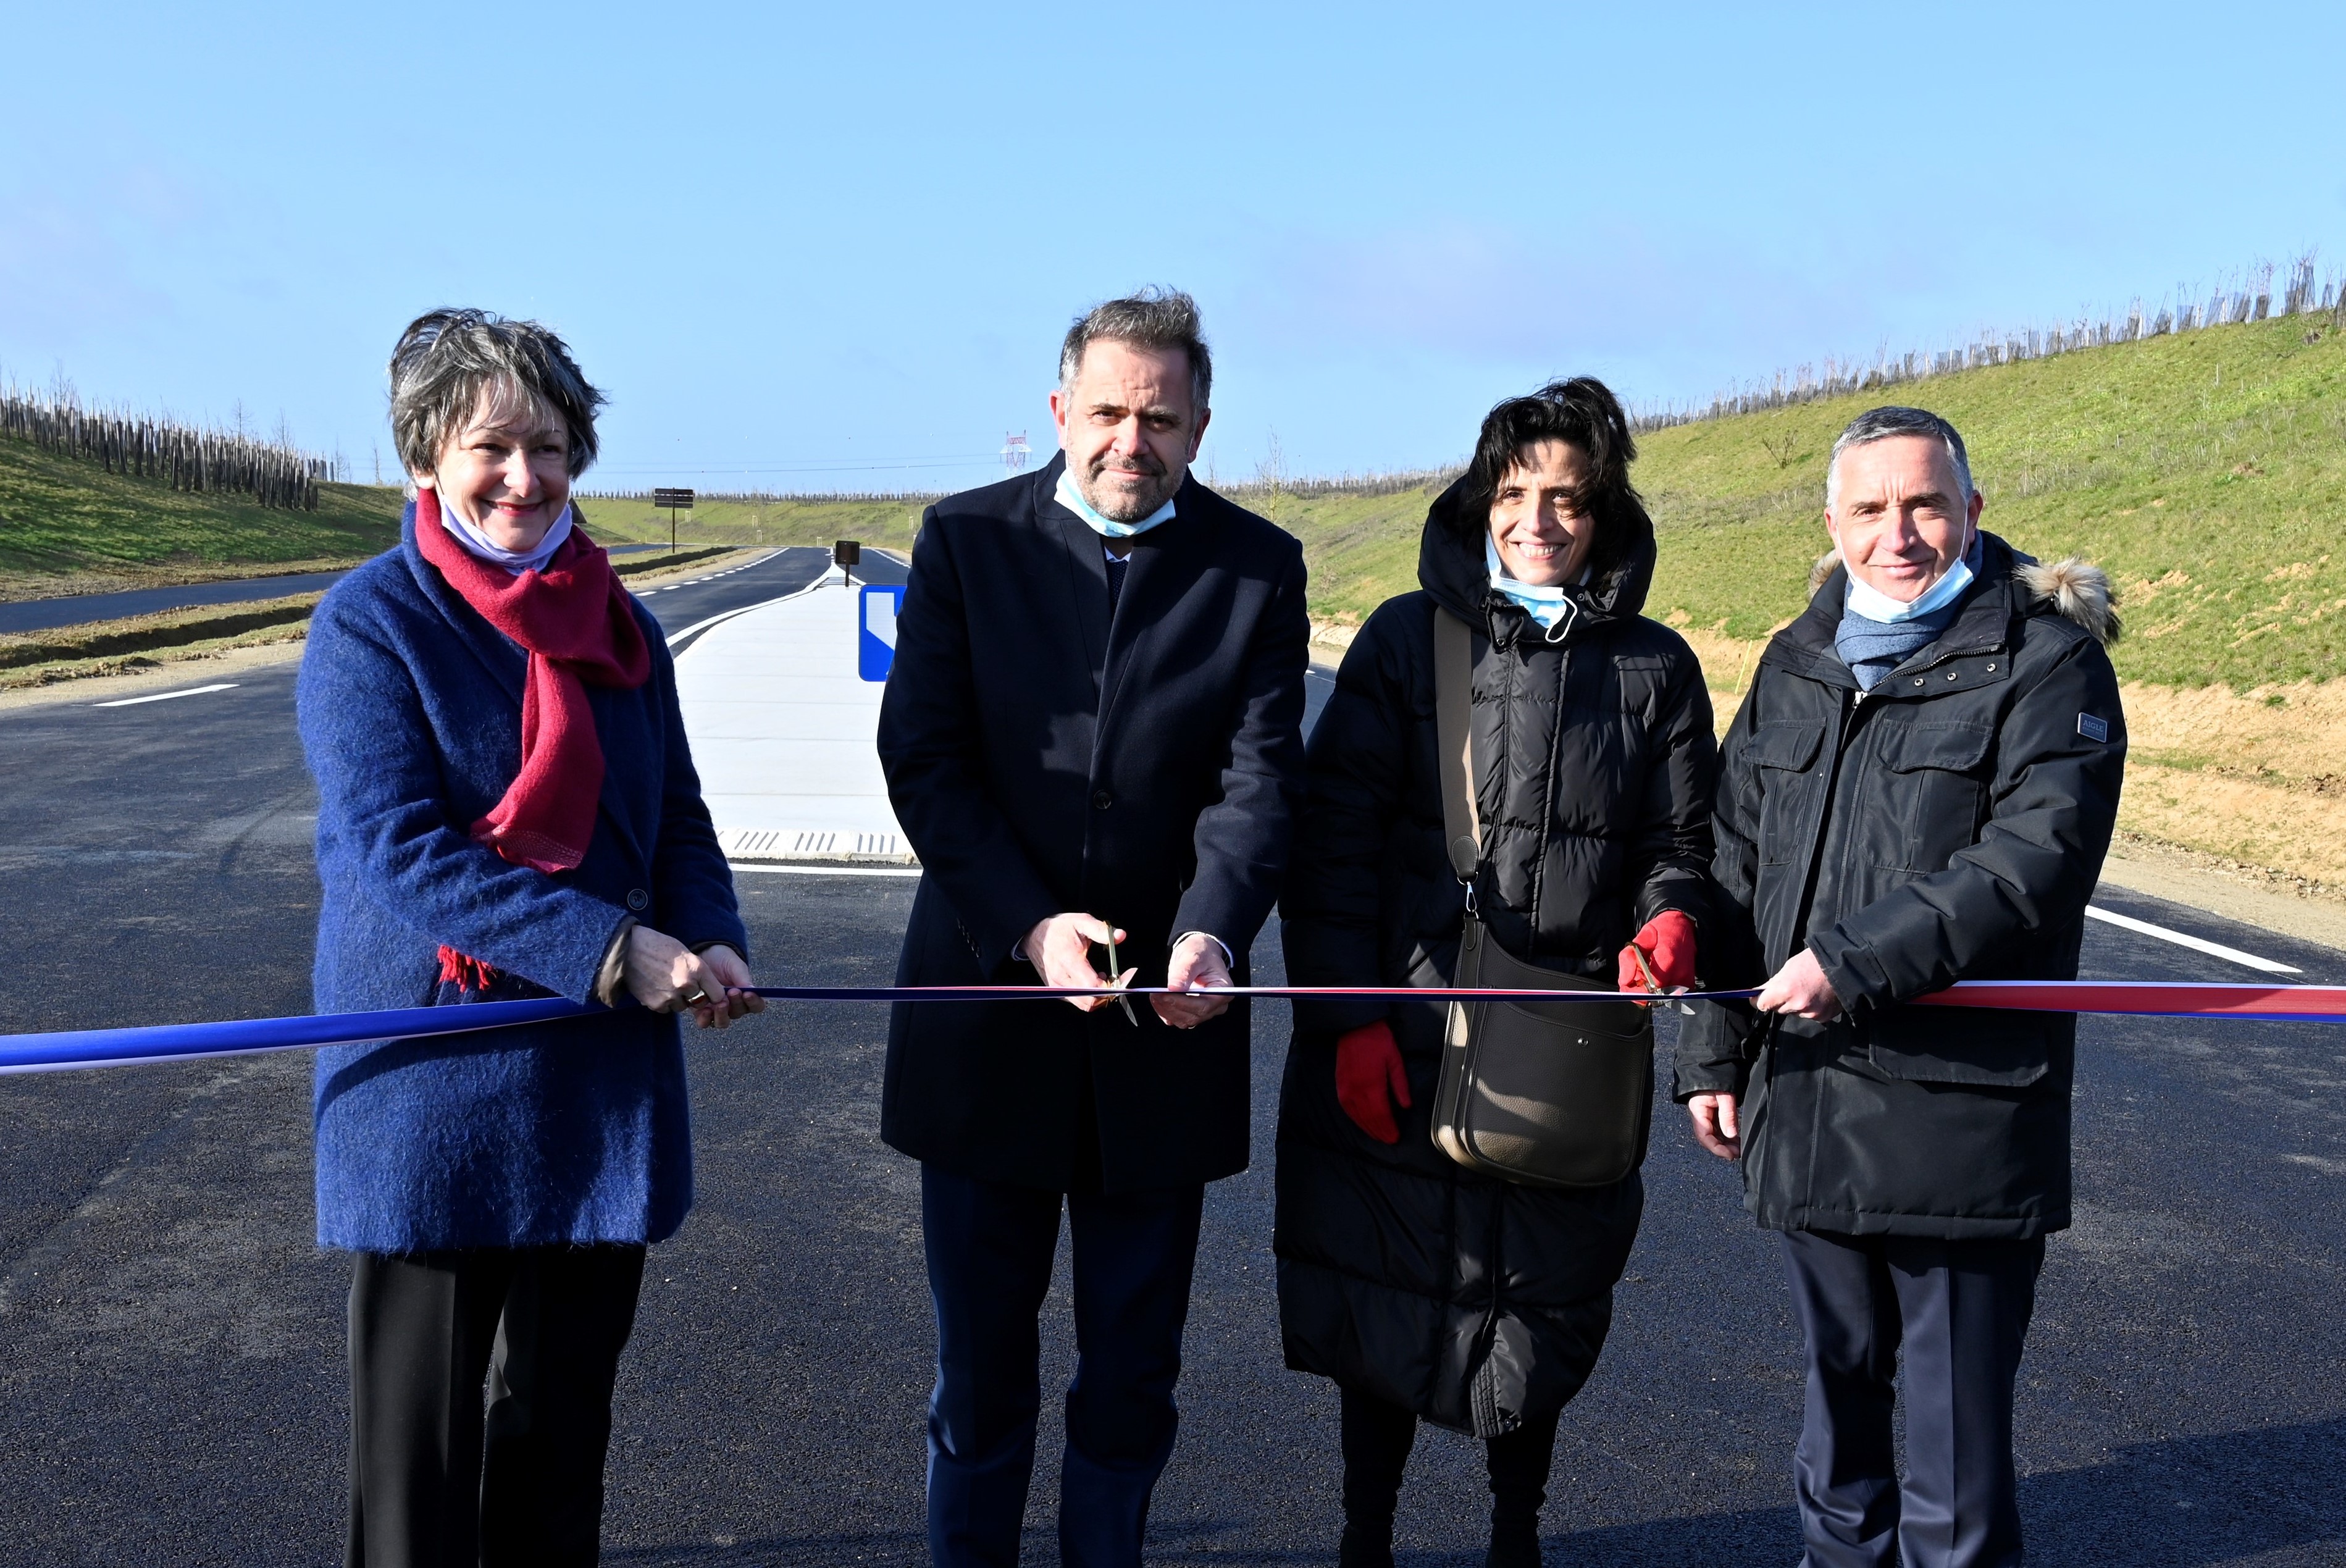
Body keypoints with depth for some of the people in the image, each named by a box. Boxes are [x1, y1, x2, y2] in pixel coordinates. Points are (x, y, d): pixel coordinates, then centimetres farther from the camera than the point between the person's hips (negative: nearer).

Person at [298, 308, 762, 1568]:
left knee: (564, 1409, 17)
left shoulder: (618, 626, 8)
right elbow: (394, 844, -18)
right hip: (433, 1075, -5)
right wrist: (610, 948, -25)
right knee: (422, 1429, 7)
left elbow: (677, 814, 10)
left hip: (602, 1077, 5)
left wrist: (711, 940, -12)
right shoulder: (370, 622, -9)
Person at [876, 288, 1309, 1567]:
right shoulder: (966, 540, 0)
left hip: (1165, 1020, 1)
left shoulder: (1257, 566, 1)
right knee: (980, 1352, 14)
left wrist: (1213, 932, -24)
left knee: (1134, 1359, 14)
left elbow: (1259, 772, -6)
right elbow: (923, 756, -6)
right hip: (990, 998, 0)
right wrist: (1030, 925, -18)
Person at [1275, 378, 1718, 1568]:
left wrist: (1672, 920, -16)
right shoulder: (1409, 638, -2)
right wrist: (1347, 1016, -10)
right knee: (1384, 1291, 11)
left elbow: (1679, 842, 8)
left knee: (1544, 1302, 15)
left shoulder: (1653, 669, 3)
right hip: (1397, 1043, -1)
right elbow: (1335, 836, -4)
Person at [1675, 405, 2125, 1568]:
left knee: (1956, 1417, 3)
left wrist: (1857, 961, -22)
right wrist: (1712, 1052, 12)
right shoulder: (1796, 666, 12)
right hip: (1801, 1103, 6)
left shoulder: (2047, 660, -5)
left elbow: (2034, 859, -18)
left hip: (1959, 1112, -5)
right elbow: (1733, 870, 15)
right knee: (1838, 1374, 20)